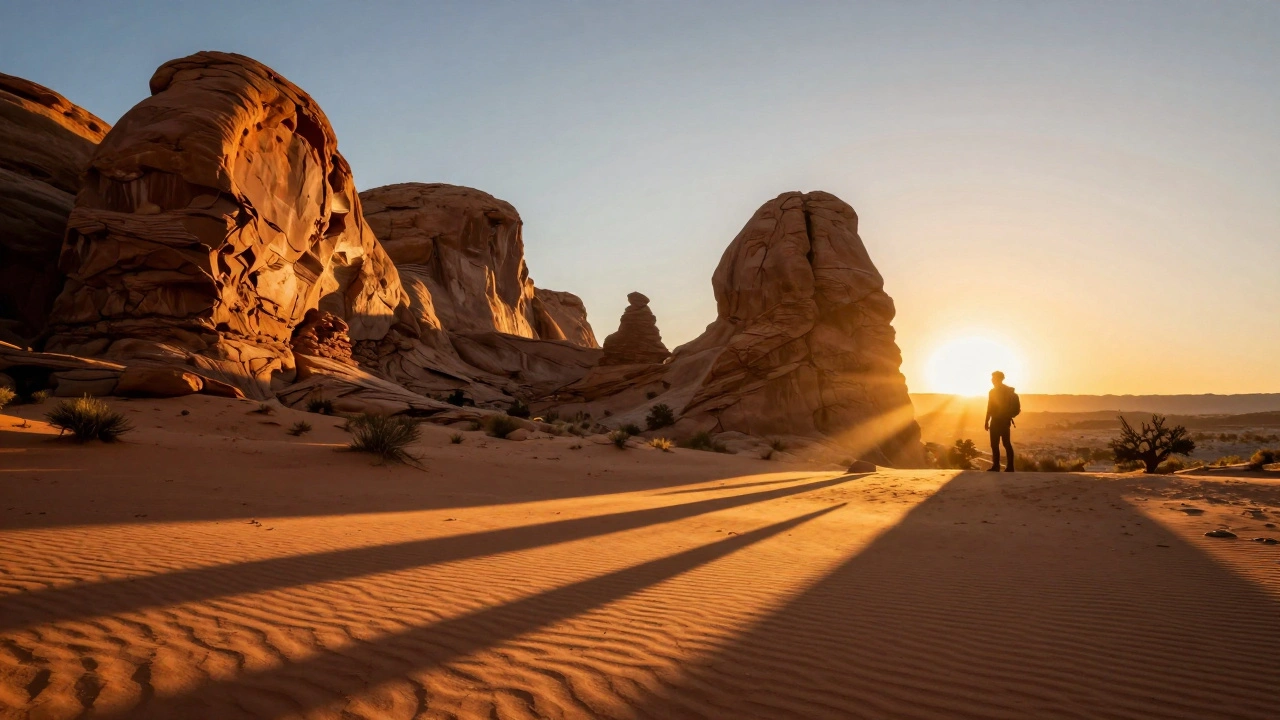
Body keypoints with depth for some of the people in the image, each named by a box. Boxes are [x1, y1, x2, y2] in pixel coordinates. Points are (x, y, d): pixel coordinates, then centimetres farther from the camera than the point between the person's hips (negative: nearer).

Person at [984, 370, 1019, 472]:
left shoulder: (993, 391, -9)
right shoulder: (1009, 391, 12)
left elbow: (990, 408, -12)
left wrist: (986, 421, -9)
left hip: (996, 421, -7)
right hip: (1006, 420, 7)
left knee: (995, 444, -4)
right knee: (1007, 443, 7)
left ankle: (996, 466, -5)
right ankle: (1010, 466, 5)